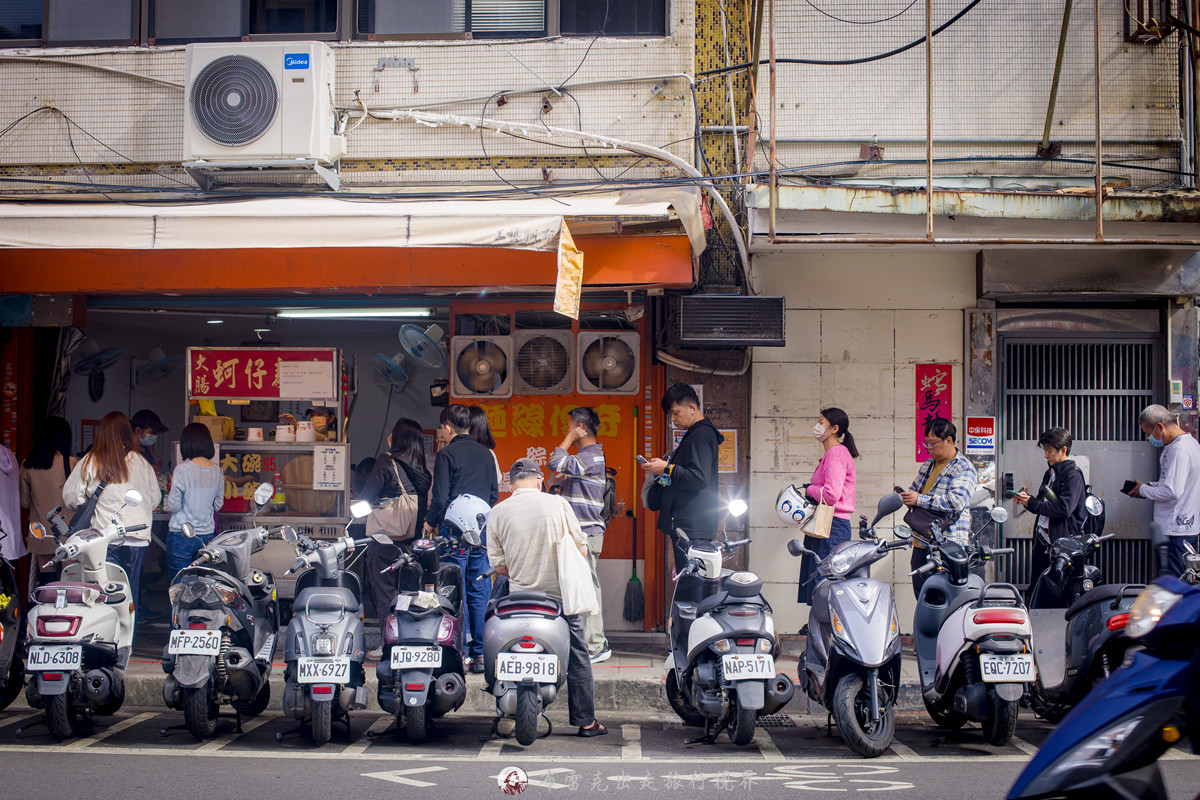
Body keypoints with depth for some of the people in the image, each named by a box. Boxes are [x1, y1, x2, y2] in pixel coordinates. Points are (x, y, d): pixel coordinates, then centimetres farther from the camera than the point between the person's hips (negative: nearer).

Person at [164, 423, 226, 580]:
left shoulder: (182, 470, -13)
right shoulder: (217, 471, 2)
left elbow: (173, 506, -10)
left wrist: (171, 490, 8)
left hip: (181, 537, -4)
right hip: (207, 535, 4)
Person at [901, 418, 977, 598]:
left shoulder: (964, 469, -6)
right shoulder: (927, 465, 19)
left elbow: (956, 501, -21)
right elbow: (914, 490, 32)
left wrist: (920, 500, -20)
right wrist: (907, 497, 7)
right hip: (921, 544, 8)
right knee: (921, 596, 9)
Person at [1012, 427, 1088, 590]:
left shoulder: (1073, 475, -9)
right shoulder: (1050, 473, 18)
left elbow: (1065, 508, -21)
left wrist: (1032, 503, -15)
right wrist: (1026, 498, 2)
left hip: (1063, 543, -9)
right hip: (1042, 541, 9)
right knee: (1035, 589, 9)